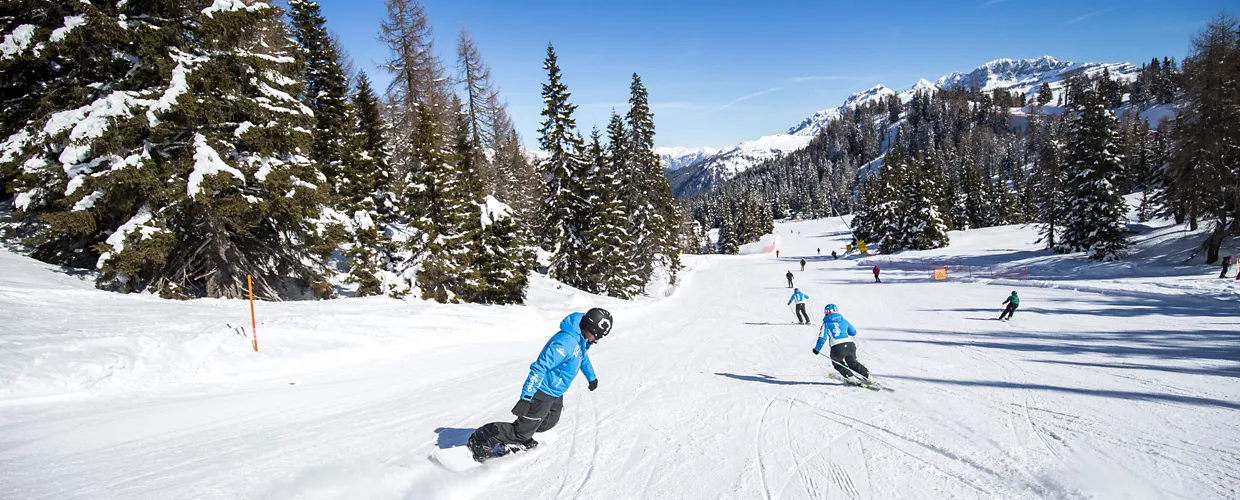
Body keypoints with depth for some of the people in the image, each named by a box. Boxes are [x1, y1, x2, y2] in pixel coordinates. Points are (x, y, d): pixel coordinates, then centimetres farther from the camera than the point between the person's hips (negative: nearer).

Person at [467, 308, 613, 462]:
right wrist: (526, 398, -36)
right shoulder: (565, 342, -32)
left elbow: (583, 357, 22)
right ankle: (481, 440, 7)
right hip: (542, 394, -10)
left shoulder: (580, 339, -1)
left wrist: (591, 377, 37)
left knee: (550, 422, 26)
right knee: (522, 432, -4)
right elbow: (540, 367, -34)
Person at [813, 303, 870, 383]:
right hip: (850, 344, 4)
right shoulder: (844, 321, 18)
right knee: (853, 363, 26)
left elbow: (822, 338, 1)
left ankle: (850, 377, 9)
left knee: (838, 364, 21)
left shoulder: (826, 323, 7)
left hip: (837, 348, -4)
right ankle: (867, 375, 23)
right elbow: (853, 332, 24)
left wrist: (817, 349, 12)